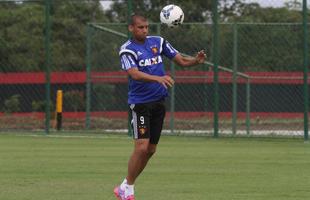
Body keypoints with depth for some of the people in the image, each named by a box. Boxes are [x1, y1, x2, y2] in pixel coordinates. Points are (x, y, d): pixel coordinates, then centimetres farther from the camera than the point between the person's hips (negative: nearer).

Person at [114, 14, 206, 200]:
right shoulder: (127, 49, -9)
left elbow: (181, 60, 6)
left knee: (151, 149, 7)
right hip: (140, 103, -6)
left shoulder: (158, 42, 6)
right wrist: (159, 78, -40)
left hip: (159, 102, 6)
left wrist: (196, 60, -16)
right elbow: (135, 74, -25)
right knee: (141, 147, -14)